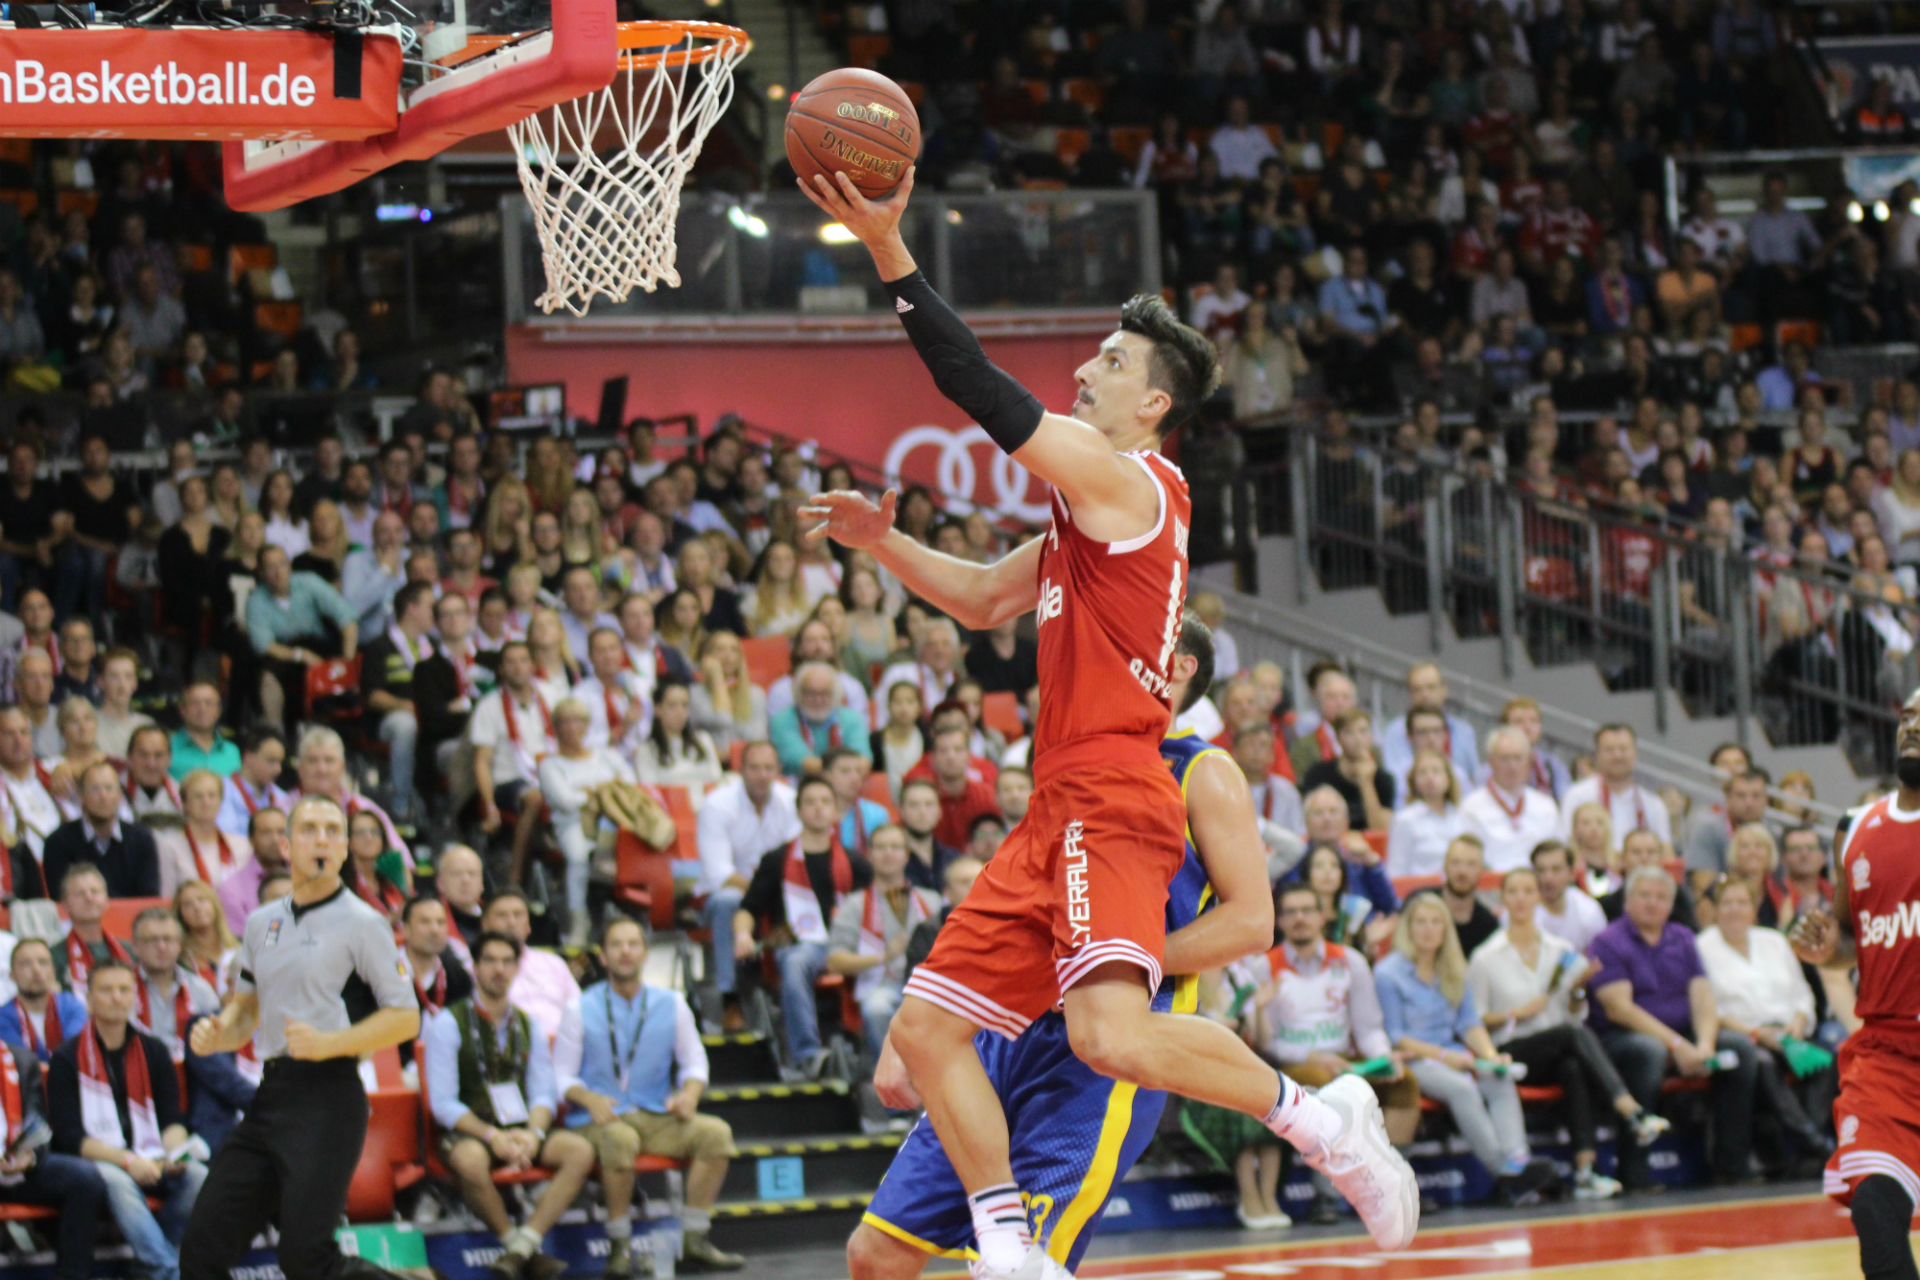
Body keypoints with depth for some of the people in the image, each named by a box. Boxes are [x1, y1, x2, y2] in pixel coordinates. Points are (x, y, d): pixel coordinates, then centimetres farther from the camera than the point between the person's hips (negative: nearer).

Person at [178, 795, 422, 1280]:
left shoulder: (361, 923, -3)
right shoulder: (262, 922, 16)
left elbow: (405, 1018, -6)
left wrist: (328, 1043, -18)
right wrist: (217, 1034, 4)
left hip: (329, 1099, -6)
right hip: (271, 1093, 6)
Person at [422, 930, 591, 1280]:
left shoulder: (527, 1025, 13)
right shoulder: (449, 1024, -3)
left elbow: (544, 1094, 10)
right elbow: (443, 1103, -8)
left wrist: (532, 1134, -13)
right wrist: (493, 1137, -22)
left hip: (520, 1129, 5)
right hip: (468, 1132, -5)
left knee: (580, 1151, -22)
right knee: (470, 1160, -39)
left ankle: (521, 1247, -29)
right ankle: (522, 1248, -19)